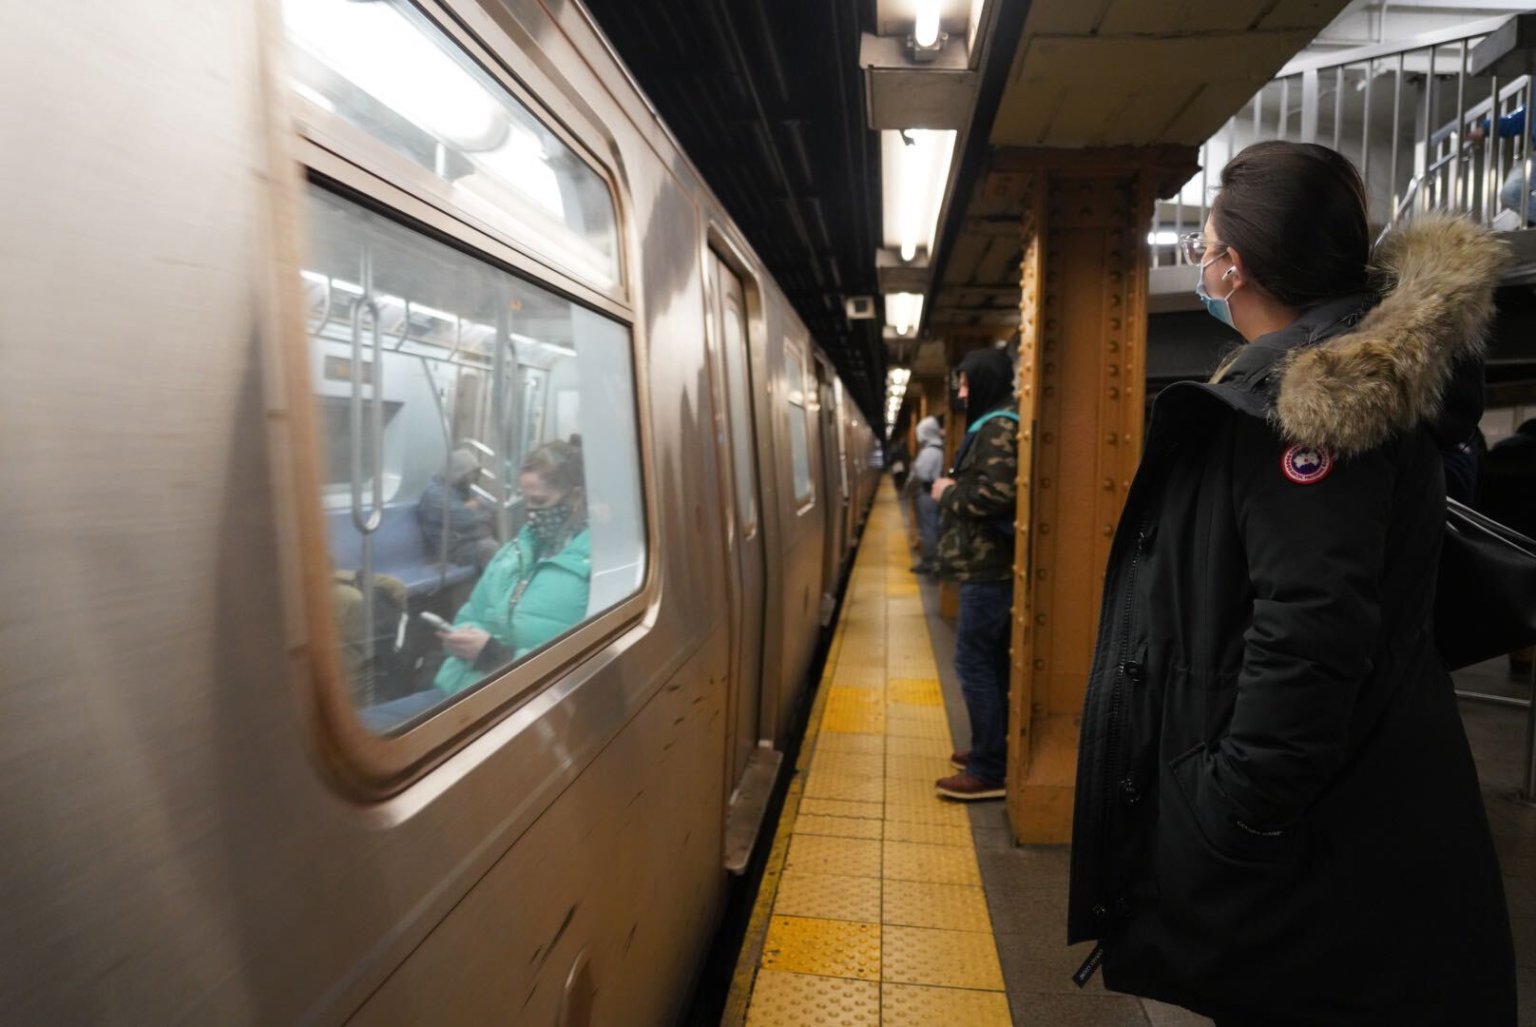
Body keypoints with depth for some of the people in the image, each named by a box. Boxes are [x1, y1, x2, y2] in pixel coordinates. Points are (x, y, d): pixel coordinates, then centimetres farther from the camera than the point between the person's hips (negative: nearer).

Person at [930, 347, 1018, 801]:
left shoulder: (998, 428, -16)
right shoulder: (992, 427, 18)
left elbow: (996, 494, -27)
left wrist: (948, 493, -13)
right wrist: (954, 489, 7)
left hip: (989, 566, -11)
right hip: (988, 563, 11)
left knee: (974, 663, -7)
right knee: (991, 661, 16)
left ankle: (990, 770, 1)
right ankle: (994, 750, 27)